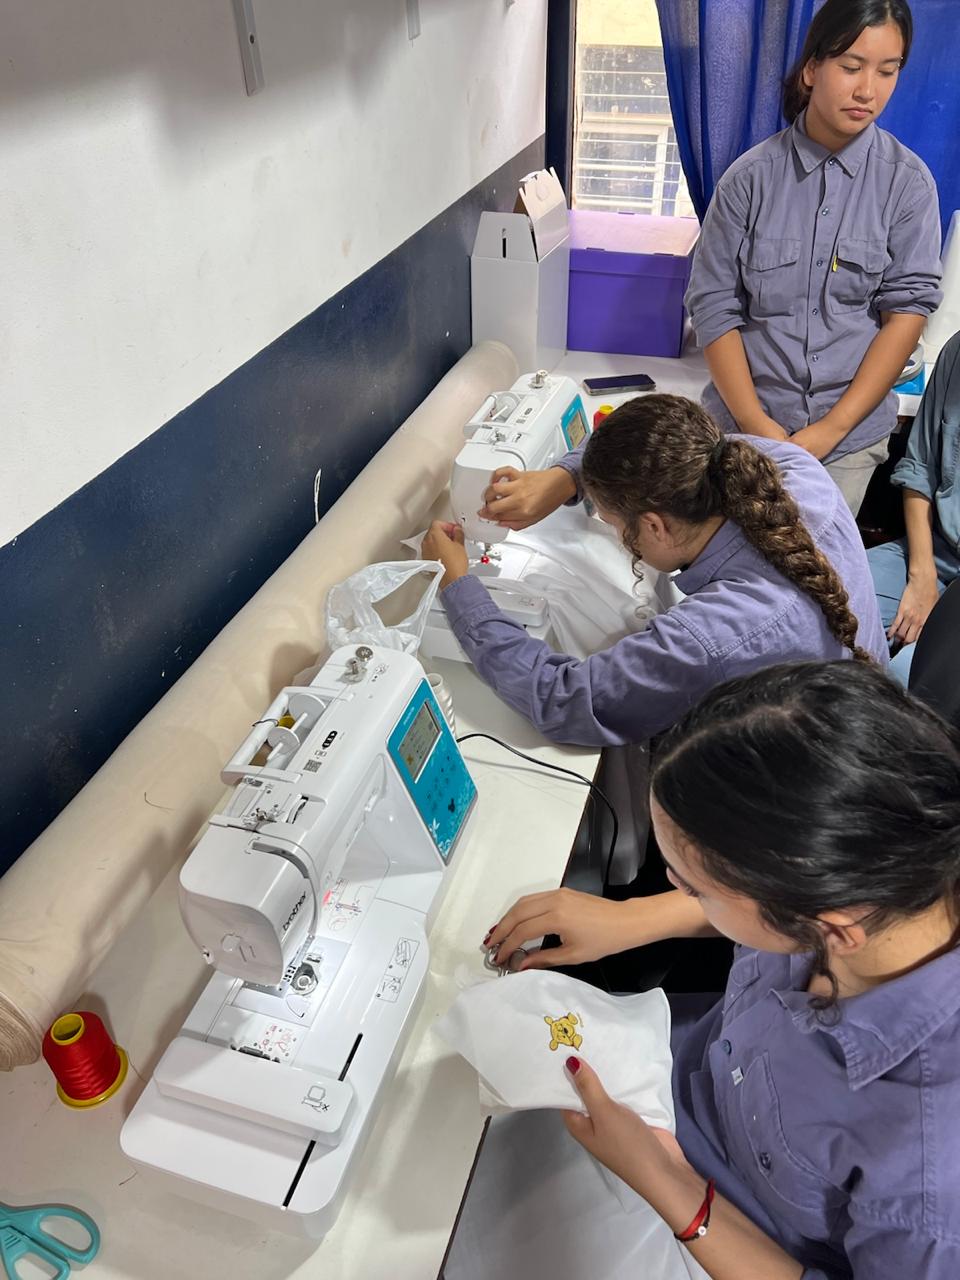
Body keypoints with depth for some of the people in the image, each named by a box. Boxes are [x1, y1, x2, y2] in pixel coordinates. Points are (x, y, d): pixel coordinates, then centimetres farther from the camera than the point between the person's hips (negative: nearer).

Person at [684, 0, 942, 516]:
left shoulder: (907, 182, -1)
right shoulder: (750, 176, -3)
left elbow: (907, 308, -5)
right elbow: (713, 305, -5)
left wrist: (832, 427, -14)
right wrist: (756, 425, -13)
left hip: (851, 433, 1)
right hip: (743, 421, 0)